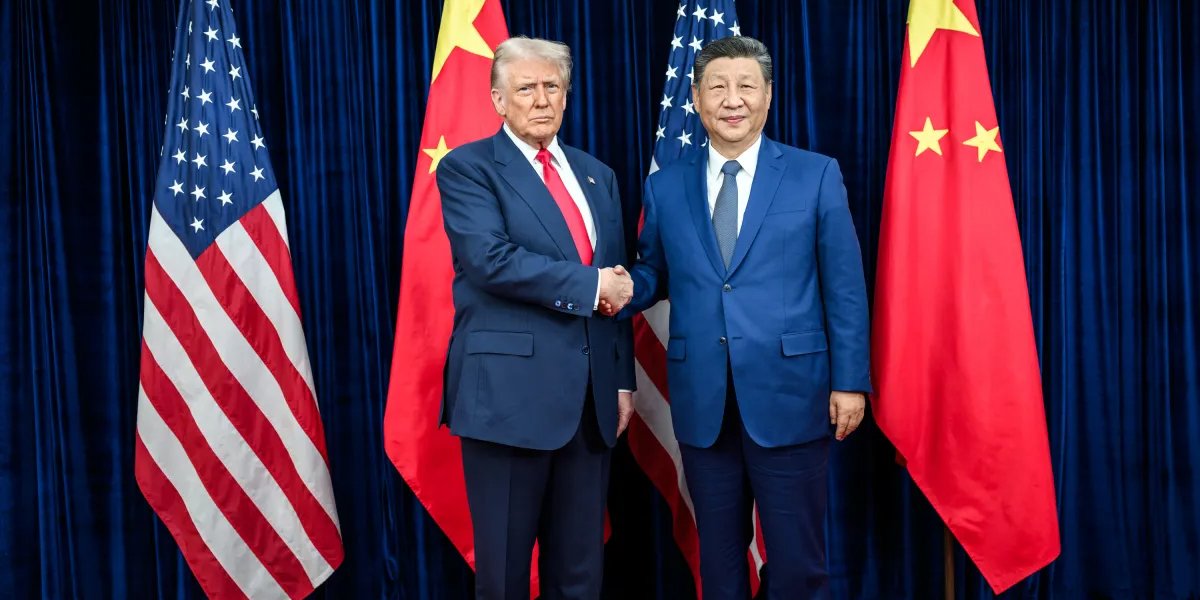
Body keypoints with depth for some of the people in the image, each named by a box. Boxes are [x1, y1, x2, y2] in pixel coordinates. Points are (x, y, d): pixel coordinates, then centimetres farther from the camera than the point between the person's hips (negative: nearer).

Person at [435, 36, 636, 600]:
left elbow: (617, 284, 15)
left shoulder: (597, 175, 16)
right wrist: (589, 285, -14)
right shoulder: (468, 168, -2)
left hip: (591, 394, 5)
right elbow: (492, 260, -18)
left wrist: (622, 380, 10)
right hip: (511, 392, -5)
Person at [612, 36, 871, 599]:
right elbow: (653, 272, 13)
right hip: (701, 402, 3)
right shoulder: (665, 186, 7)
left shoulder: (816, 175, 0)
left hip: (788, 395, -2)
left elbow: (845, 287, -1)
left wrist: (849, 380, -5)